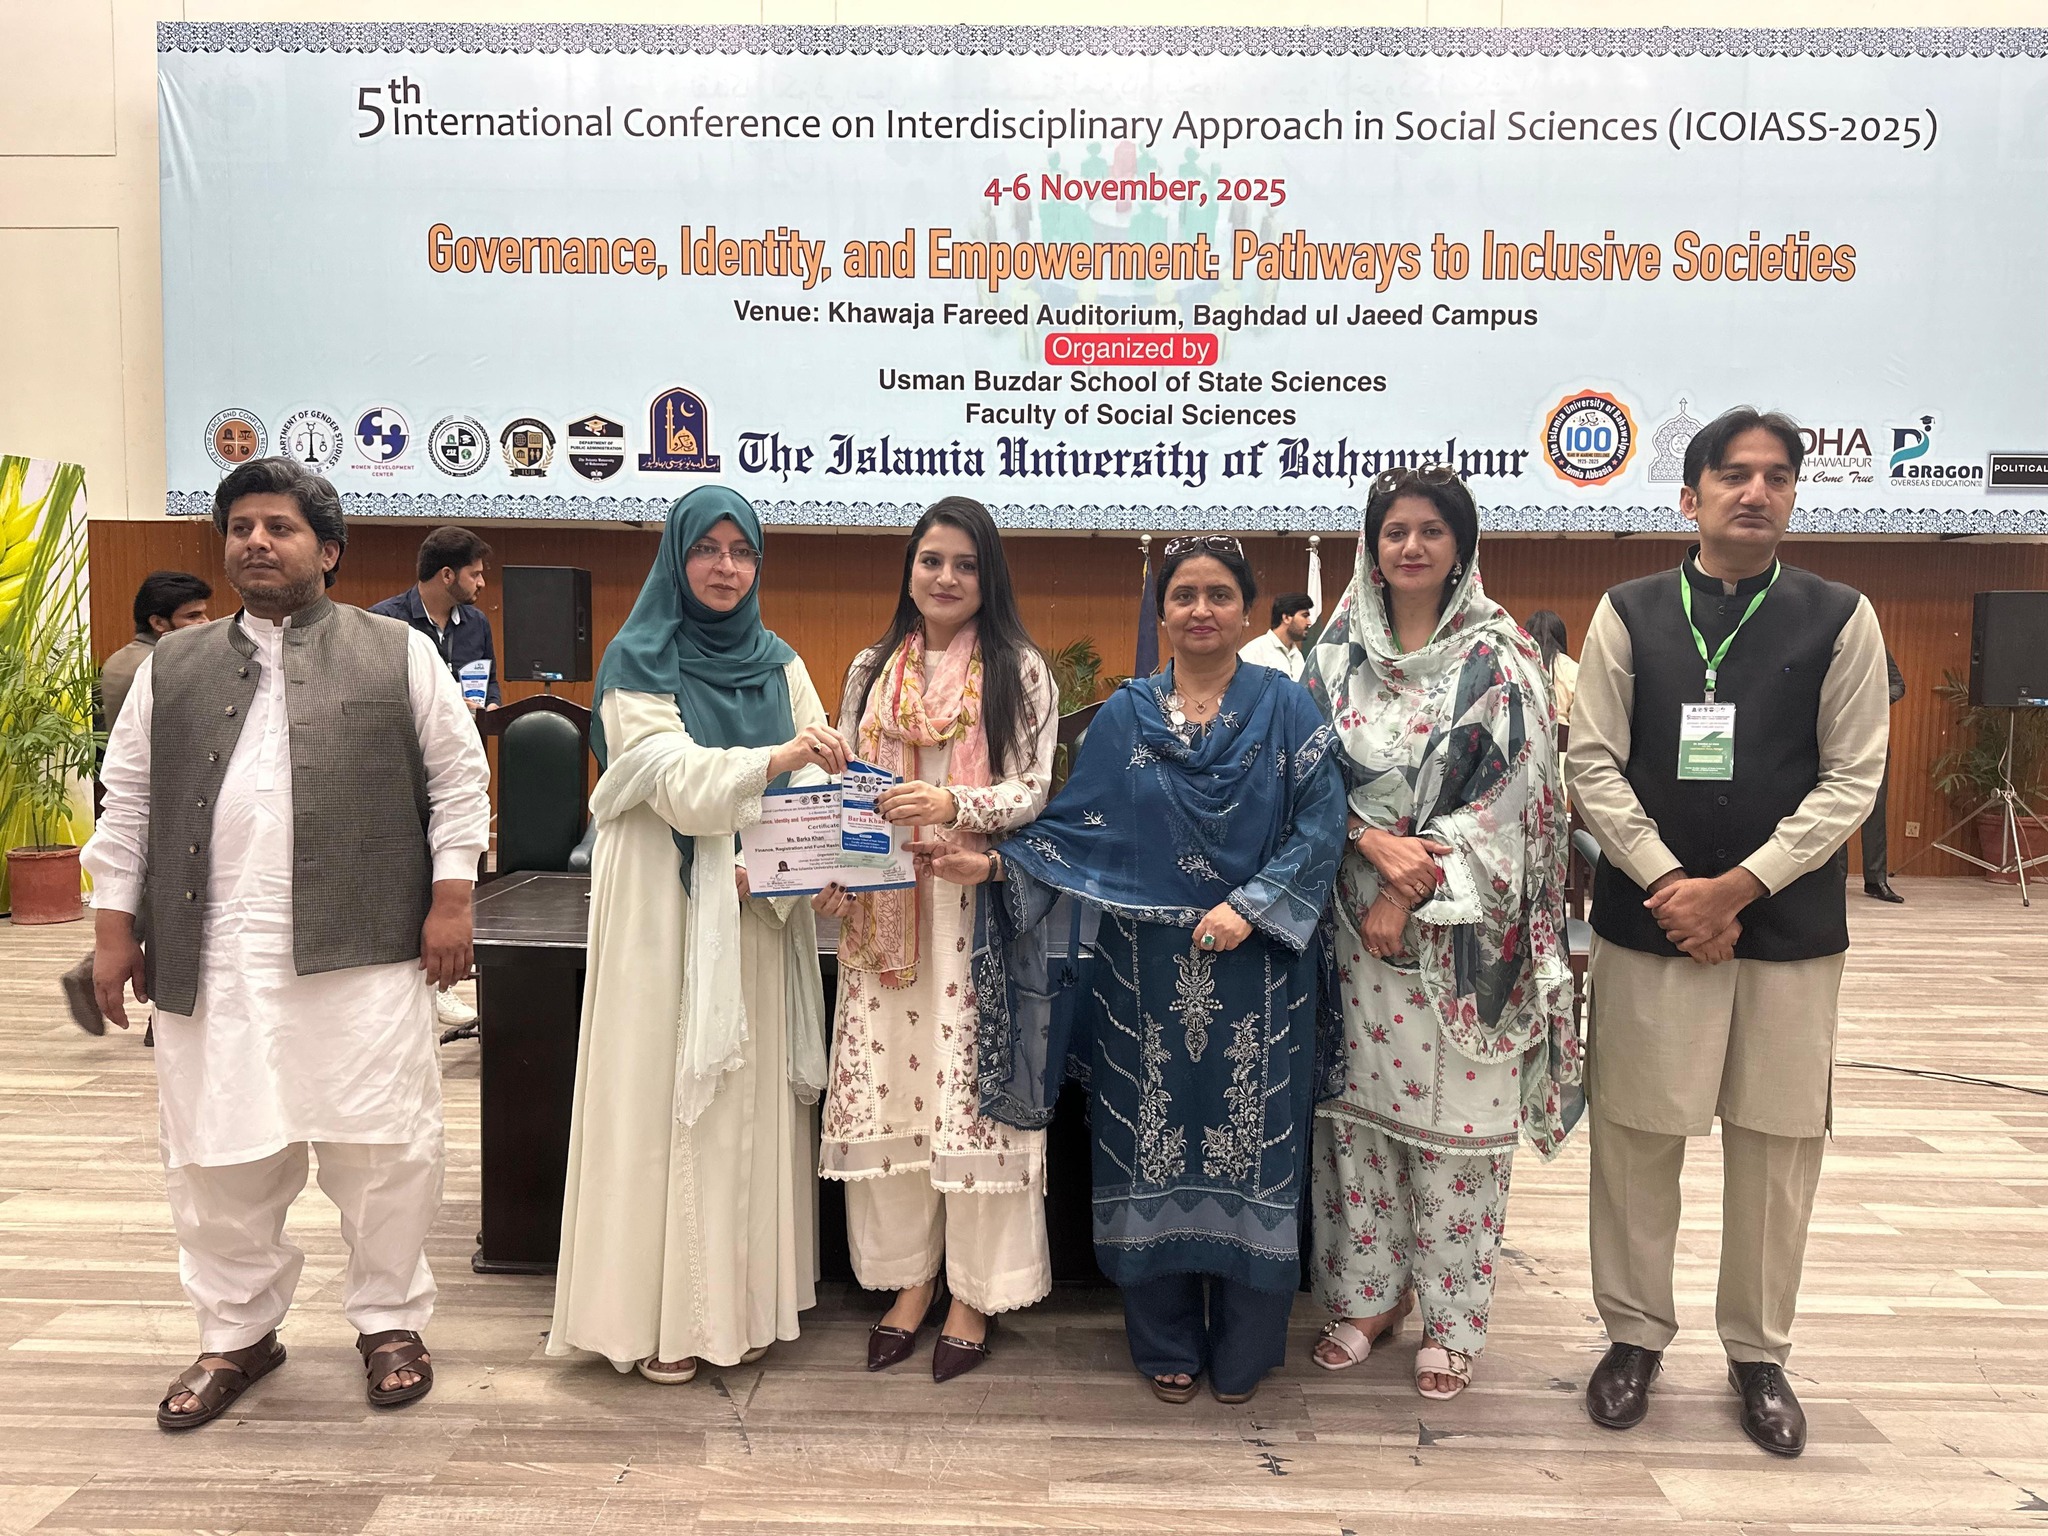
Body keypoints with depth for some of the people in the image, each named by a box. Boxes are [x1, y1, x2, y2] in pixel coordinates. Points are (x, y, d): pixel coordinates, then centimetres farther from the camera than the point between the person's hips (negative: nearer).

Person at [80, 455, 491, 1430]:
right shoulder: (173, 668, 14)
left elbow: (458, 776, 3)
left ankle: (390, 1321, 20)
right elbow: (128, 800, 14)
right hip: (212, 958, 3)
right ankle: (236, 1333, 27)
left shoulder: (399, 655, 5)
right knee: (218, 1152, 9)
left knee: (381, 1143, 2)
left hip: (364, 950, -3)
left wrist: (450, 900, -4)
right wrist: (114, 928, 9)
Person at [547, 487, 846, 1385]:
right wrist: (774, 759, -32)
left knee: (752, 1094, 8)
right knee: (664, 1091, 0)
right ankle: (658, 1312, 10)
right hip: (668, 904, -4)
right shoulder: (639, 662, -2)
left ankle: (742, 1298, 19)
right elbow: (677, 784, -15)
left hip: (759, 909, 4)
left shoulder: (778, 665, 11)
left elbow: (814, 784, 1)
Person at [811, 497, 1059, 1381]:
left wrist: (957, 804, -21)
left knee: (970, 1083, -1)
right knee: (886, 1082, 5)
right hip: (882, 907, 4)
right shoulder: (872, 669, 14)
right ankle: (910, 1280, 21)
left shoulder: (1019, 671, 2)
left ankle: (974, 1295, 14)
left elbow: (1035, 789, -4)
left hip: (978, 905, -3)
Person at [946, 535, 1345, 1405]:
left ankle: (1242, 1347, 23)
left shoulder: (1287, 709, 1)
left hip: (1255, 971, -1)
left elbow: (1320, 825, -5)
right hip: (1148, 972, 1)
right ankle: (1167, 1341, 23)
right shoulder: (1125, 716, 6)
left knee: (1247, 1144, 6)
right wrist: (994, 865, -10)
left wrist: (1249, 907, -16)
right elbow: (1078, 827, 3)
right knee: (1154, 1142, 7)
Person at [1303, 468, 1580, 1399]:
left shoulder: (1498, 659, -3)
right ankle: (1369, 1292, 25)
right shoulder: (1339, 653, 7)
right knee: (1359, 1103, 8)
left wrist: (1414, 891, -14)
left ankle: (1452, 1319, 18)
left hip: (1457, 930, -3)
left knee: (1453, 1116, 2)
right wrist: (1375, 842, -15)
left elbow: (1506, 793, -8)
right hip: (1357, 919, 3)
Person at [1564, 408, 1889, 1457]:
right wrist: (1669, 884, -12)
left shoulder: (1840, 619, 2)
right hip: (1649, 921, 0)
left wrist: (1737, 887, -11)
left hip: (1790, 928, 1)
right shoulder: (1629, 614, 2)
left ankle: (1759, 1353, 28)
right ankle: (1634, 1332, 26)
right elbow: (1592, 762, -2)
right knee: (1635, 1135, 7)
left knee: (1777, 1146, 9)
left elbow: (1851, 778, -2)